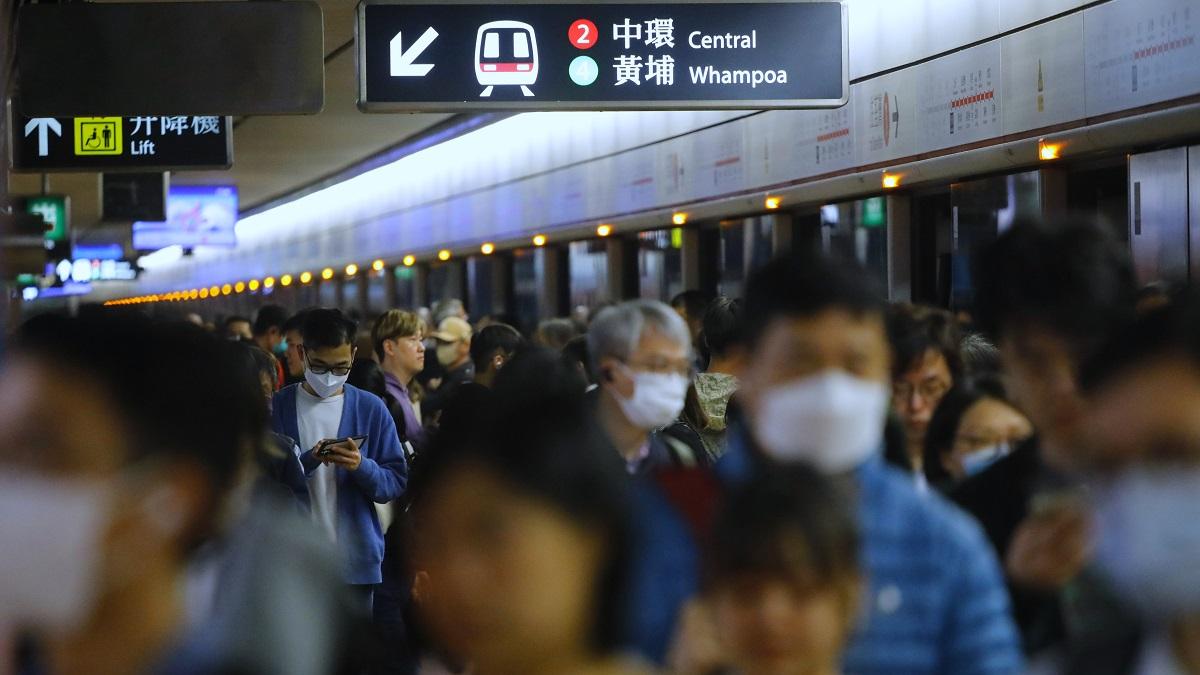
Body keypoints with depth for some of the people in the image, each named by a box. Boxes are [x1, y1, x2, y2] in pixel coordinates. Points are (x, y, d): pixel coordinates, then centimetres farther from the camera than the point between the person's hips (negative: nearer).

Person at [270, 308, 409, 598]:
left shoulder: (371, 409, 5)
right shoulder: (276, 408, 2)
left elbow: (396, 481, 5)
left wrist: (361, 466, -17)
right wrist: (309, 461, -20)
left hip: (356, 560, 1)